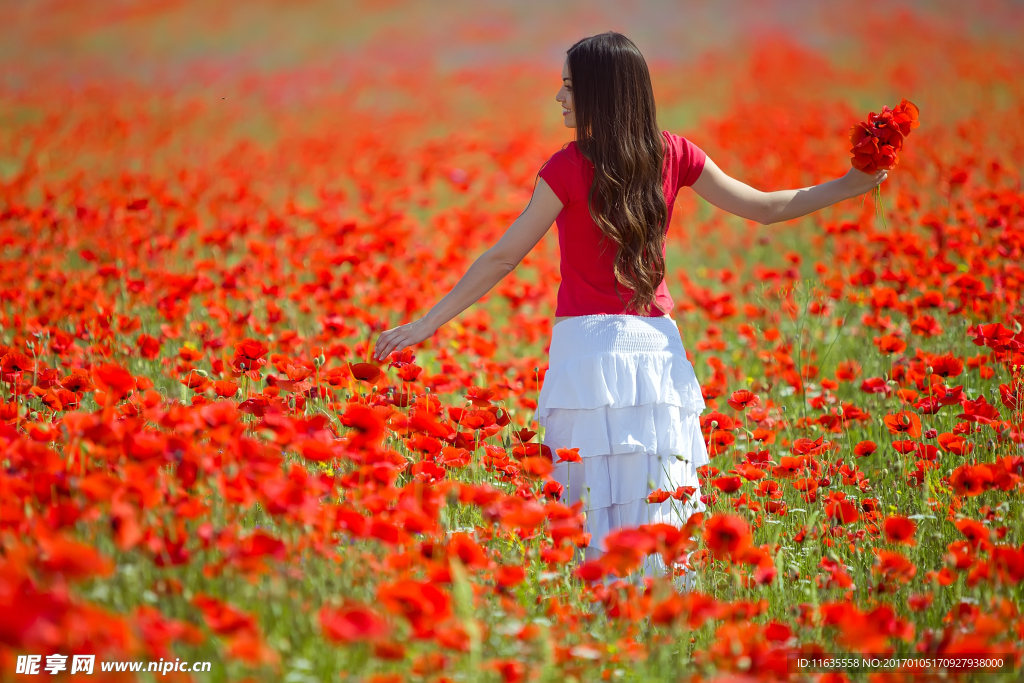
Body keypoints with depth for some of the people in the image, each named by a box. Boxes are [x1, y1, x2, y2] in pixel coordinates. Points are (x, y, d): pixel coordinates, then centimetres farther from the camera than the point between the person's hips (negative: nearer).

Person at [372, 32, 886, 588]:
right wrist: (855, 185, 18)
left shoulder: (570, 167, -8)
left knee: (596, 505, -2)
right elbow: (766, 208, 10)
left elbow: (503, 257, -8)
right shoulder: (672, 155, 4)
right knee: (661, 511, 8)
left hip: (589, 347, -5)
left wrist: (428, 323, -3)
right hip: (657, 348, 5)